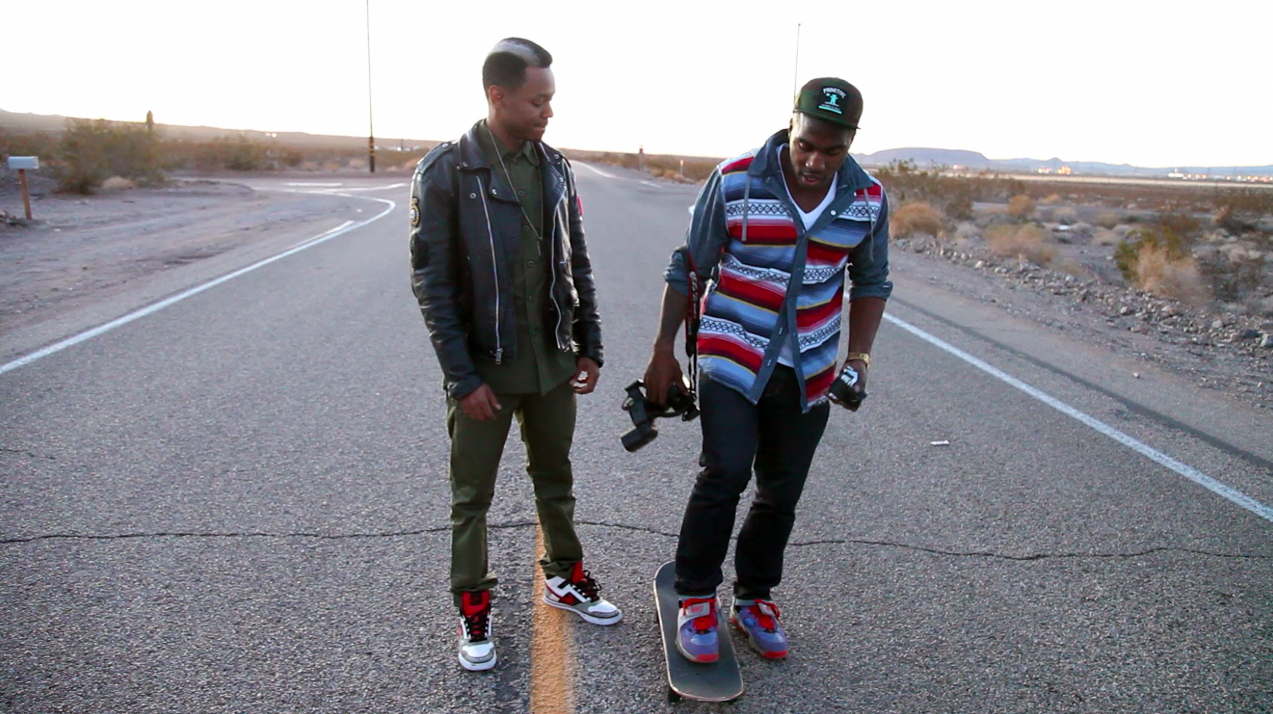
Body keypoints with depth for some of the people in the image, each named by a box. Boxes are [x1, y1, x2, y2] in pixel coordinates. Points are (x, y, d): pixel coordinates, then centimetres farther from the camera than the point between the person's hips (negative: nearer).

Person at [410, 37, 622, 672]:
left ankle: (563, 576, 39)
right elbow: (431, 282, -13)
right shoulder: (446, 171, -11)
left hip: (552, 363, 5)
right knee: (471, 497, 10)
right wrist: (463, 377, -16)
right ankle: (472, 608, 28)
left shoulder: (554, 167, 4)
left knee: (555, 480, 19)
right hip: (482, 368, -4)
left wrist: (589, 347, 6)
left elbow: (576, 266, 9)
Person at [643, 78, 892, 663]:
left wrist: (859, 356, 0)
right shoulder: (734, 182, -10)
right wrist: (663, 351, -1)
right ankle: (695, 597, 7)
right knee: (725, 473, -15)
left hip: (808, 374, 4)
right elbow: (688, 268, -2)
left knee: (781, 494, 11)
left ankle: (754, 599, 31)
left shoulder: (868, 199, 0)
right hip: (731, 361, -3)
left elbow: (871, 282, 13)